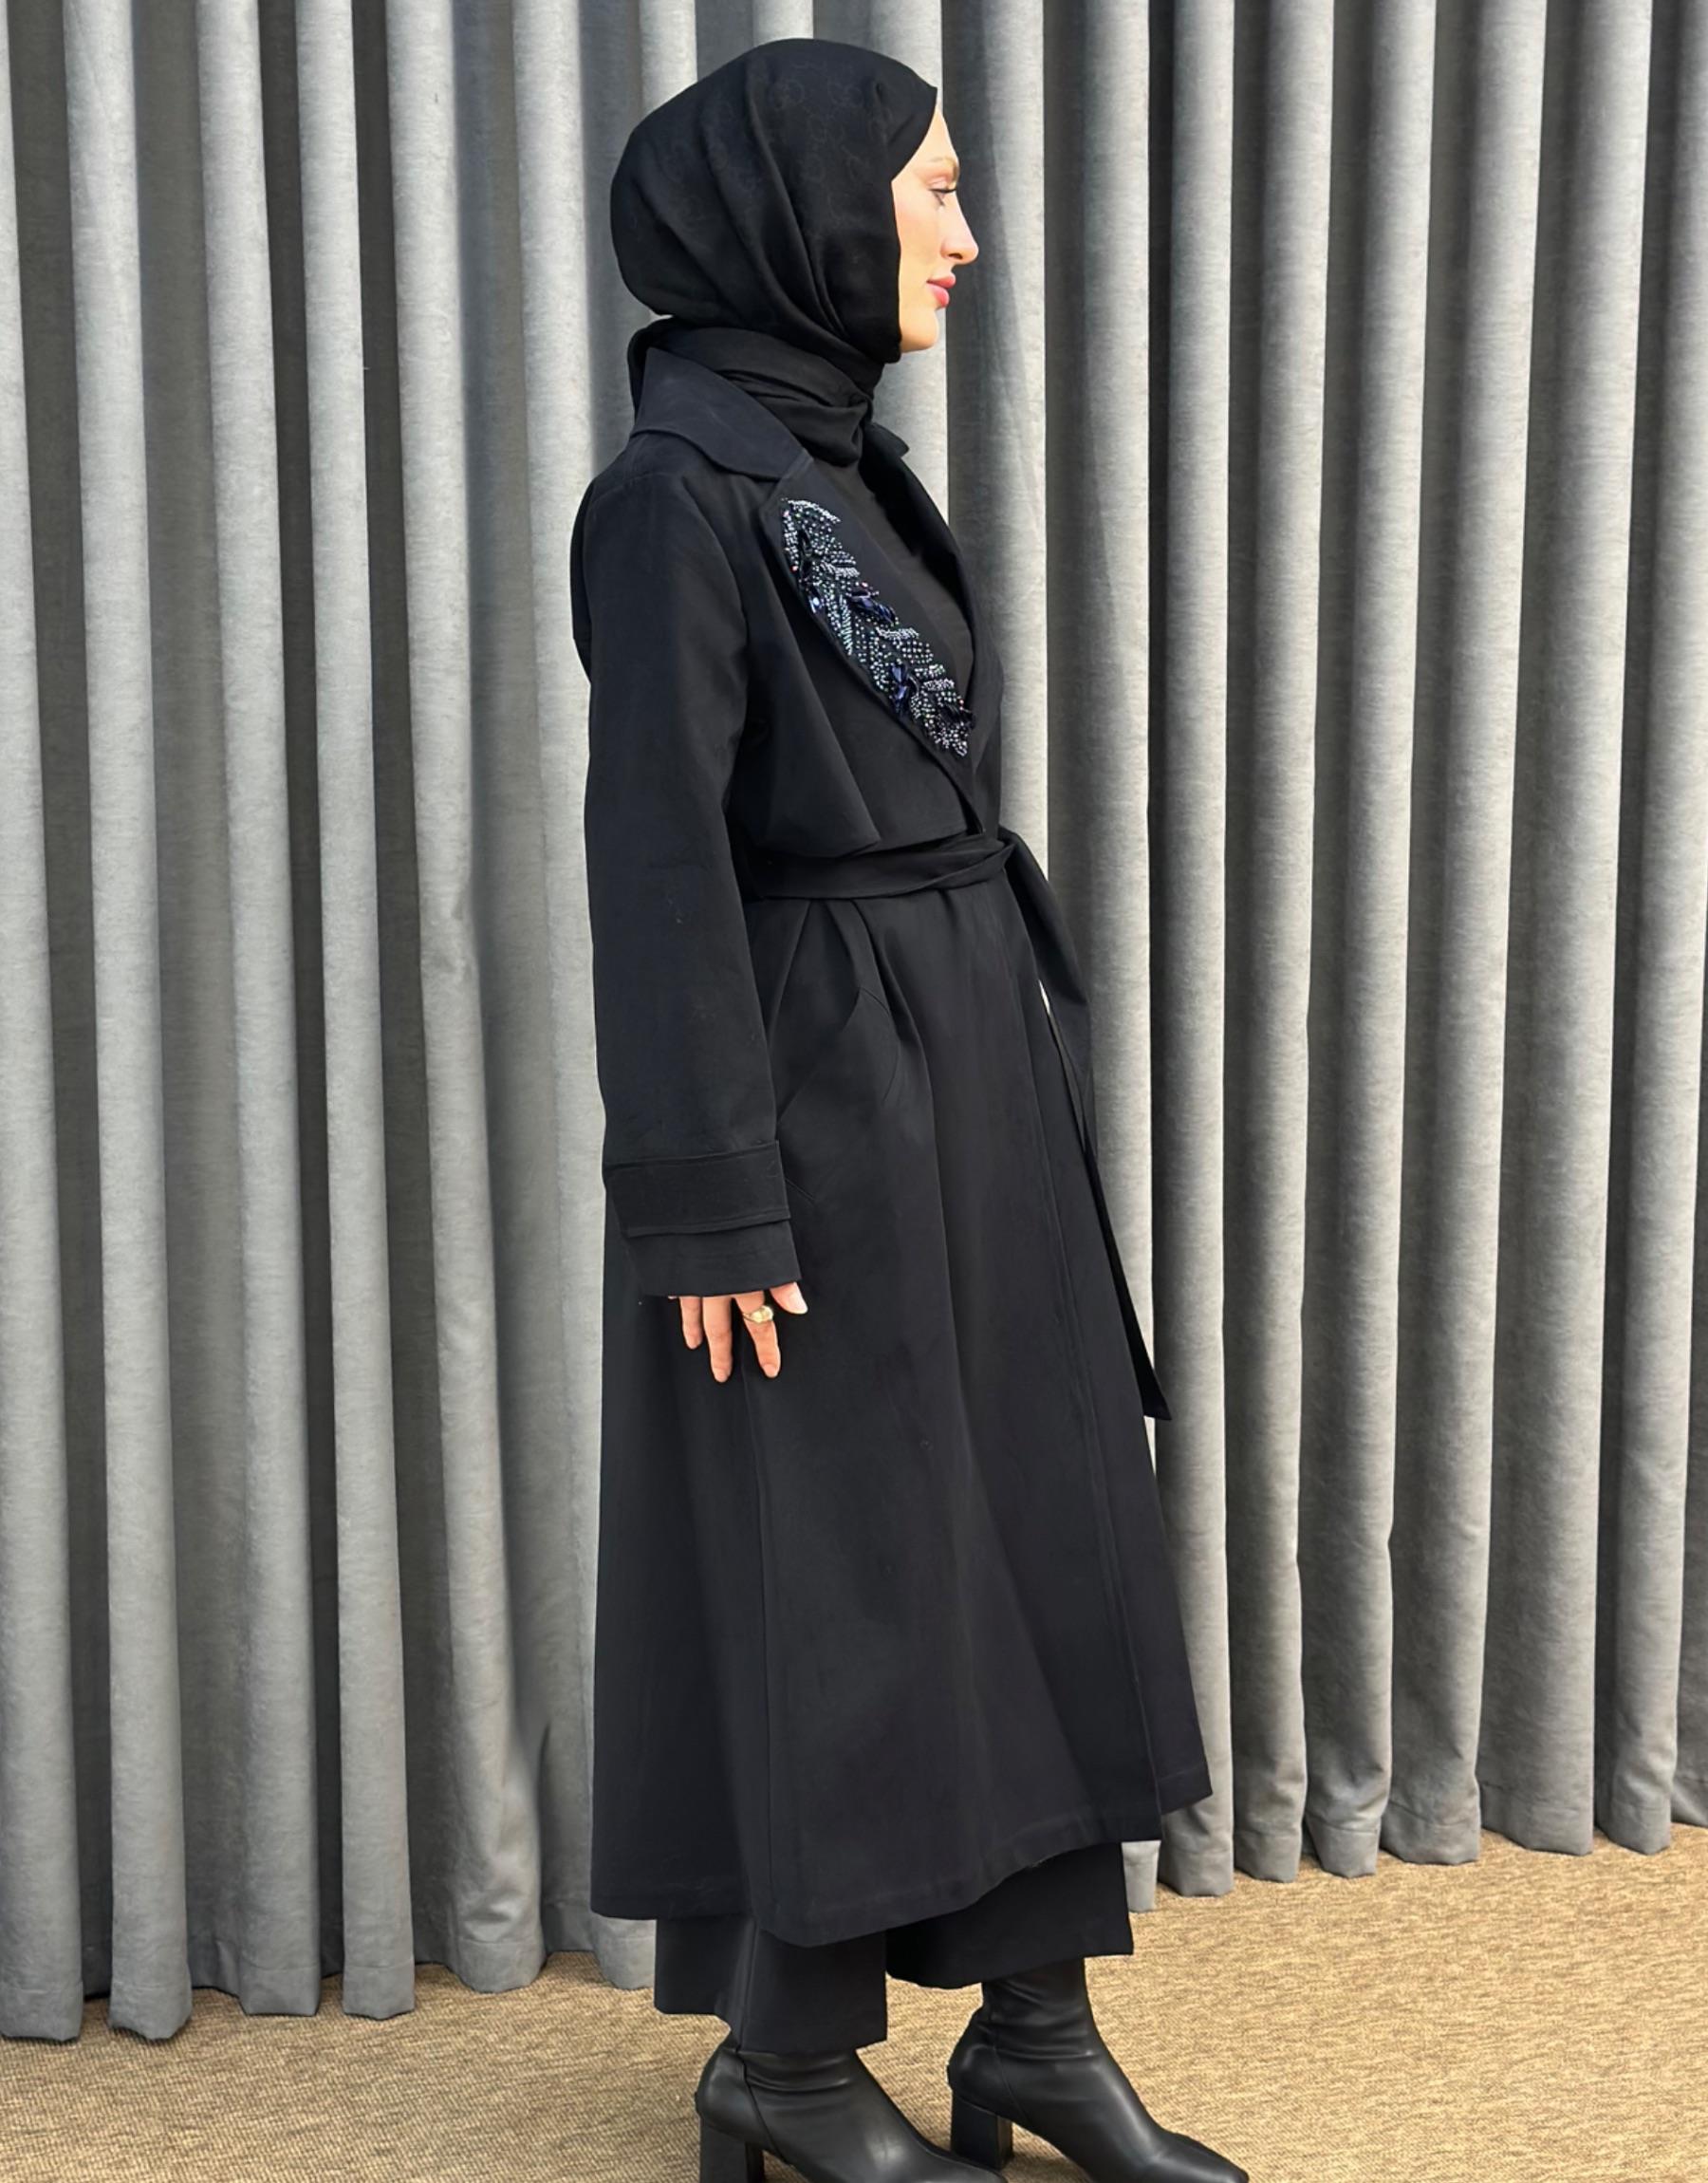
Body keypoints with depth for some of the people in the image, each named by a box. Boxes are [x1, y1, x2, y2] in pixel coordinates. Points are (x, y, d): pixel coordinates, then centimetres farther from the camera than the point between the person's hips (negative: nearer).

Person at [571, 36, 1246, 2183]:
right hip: (816, 1104, -9)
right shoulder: (677, 487, -14)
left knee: (1040, 1530, 11)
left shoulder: (846, 463, 13)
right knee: (838, 1577, 1)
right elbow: (657, 856, -18)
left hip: (970, 1079, 9)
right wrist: (712, 1207, -19)